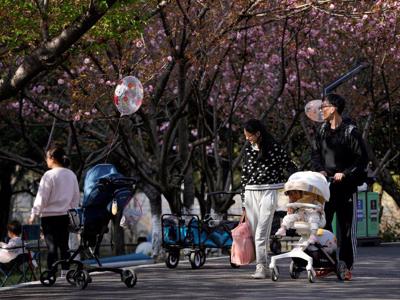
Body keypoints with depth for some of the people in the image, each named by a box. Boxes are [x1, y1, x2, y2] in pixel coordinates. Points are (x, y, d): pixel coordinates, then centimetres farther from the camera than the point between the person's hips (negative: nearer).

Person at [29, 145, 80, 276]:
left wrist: (34, 215, -3)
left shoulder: (49, 175, -13)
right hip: (65, 216, 6)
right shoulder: (71, 175, 6)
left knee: (51, 246, -4)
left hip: (49, 215, -6)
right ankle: (65, 272, 13)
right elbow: (76, 197, 13)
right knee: (64, 245, 11)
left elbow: (42, 197, -11)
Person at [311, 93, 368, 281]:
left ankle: (346, 266, 5)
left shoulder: (350, 132, -9)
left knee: (346, 228, 0)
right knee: (322, 225, 4)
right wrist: (320, 170, -2)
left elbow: (362, 159, -9)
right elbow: (316, 154, 16)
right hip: (325, 185, 5)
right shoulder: (322, 131, 9)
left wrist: (345, 174, -17)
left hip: (346, 187, -5)